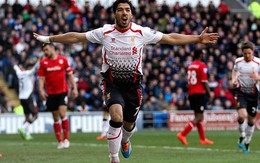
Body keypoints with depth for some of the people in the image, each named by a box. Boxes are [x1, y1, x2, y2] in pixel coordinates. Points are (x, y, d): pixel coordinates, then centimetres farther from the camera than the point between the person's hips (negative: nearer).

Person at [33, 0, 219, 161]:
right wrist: (49, 38, -1)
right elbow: (75, 37, -1)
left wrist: (198, 39, -7)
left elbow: (170, 38, -4)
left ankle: (125, 141, 53)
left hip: (134, 84, 2)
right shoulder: (104, 32, -9)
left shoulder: (142, 32, -9)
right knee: (116, 117, -26)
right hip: (112, 83, -2)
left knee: (129, 124, 14)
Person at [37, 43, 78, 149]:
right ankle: (60, 141, 12)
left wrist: (74, 88, 1)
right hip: (50, 93, 2)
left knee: (62, 114, -16)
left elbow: (70, 74, 6)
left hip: (62, 91, -2)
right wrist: (41, 90, -10)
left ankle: (66, 139, -8)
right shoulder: (43, 62, 4)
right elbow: (41, 78, 4)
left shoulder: (63, 60, 0)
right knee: (56, 118, 5)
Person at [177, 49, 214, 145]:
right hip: (199, 93, -8)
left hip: (191, 93, 8)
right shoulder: (202, 66, -10)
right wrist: (209, 93, -4)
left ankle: (203, 139, 18)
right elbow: (204, 81, -13)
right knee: (199, 117, -7)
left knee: (198, 116, 14)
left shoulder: (190, 66, 13)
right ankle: (182, 134, -19)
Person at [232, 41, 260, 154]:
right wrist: (234, 80, 1)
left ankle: (247, 143, 25)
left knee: (251, 120, 8)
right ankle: (242, 136, 3)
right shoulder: (238, 61, -1)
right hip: (241, 92, 0)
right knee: (242, 115, -23)